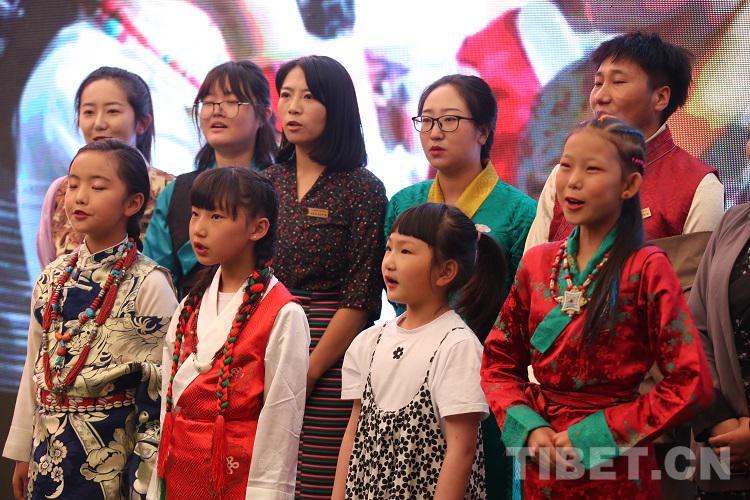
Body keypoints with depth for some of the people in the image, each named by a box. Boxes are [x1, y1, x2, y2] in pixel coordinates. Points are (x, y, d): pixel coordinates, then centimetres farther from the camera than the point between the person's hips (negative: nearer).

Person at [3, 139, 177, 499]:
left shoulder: (148, 285, -10)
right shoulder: (53, 278, 7)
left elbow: (162, 385, -10)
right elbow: (35, 368, 12)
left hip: (115, 455, -5)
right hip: (50, 453, 5)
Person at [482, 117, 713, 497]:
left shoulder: (646, 269, -10)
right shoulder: (537, 263, 4)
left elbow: (691, 383, -13)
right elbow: (498, 362, 9)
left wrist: (598, 435, -16)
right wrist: (529, 428, -8)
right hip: (542, 467, 4)